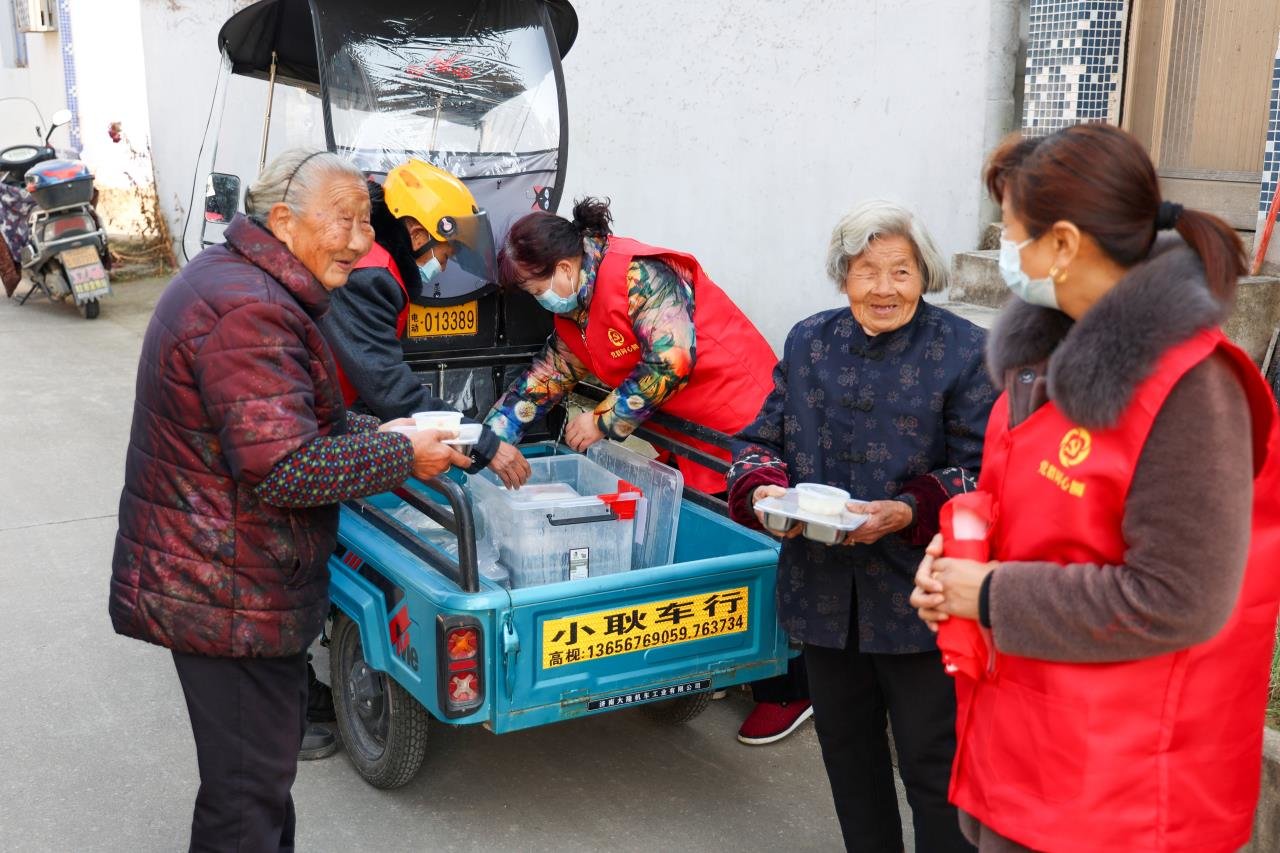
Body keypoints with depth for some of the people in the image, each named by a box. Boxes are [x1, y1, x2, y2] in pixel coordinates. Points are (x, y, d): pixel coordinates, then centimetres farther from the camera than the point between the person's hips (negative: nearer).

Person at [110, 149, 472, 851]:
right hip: (227, 597, -11)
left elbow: (284, 418, 20)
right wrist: (402, 457, -16)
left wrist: (375, 432, 5)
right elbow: (285, 469, -29)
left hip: (209, 577, 11)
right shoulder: (248, 310, -24)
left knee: (264, 758, 25)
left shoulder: (233, 279, 11)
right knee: (249, 789, 2)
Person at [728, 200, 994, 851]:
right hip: (824, 591, 5)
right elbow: (764, 438, 11)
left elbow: (982, 473, -10)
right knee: (846, 747, 20)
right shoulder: (808, 342, 7)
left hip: (919, 599, -5)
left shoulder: (965, 352, -7)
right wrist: (763, 488, -10)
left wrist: (908, 514, -24)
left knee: (932, 760, 5)